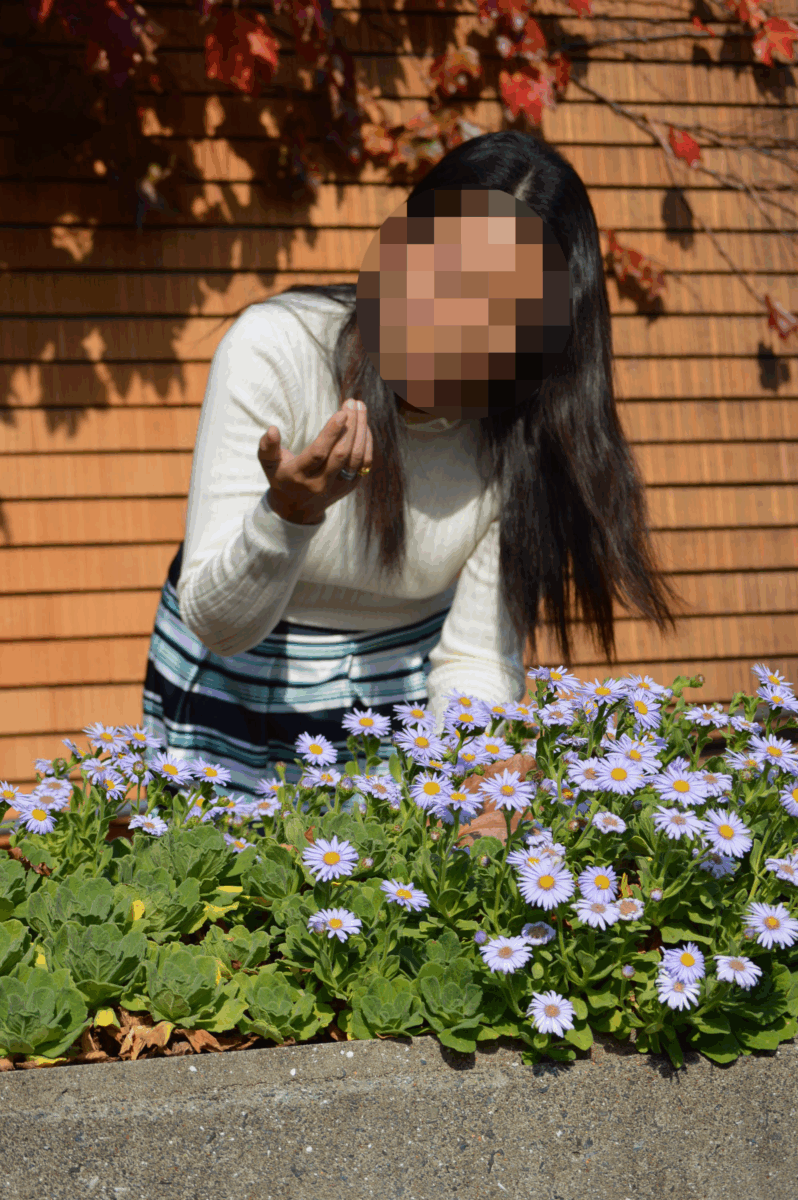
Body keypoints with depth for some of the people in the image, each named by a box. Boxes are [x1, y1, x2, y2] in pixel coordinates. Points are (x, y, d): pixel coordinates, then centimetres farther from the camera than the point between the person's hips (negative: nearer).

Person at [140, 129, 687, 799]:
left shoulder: (527, 429, -15)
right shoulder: (273, 349, -22)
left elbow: (478, 658, -11)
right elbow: (218, 624, -22)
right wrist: (288, 513, -40)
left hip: (409, 707, 2)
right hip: (236, 701, -2)